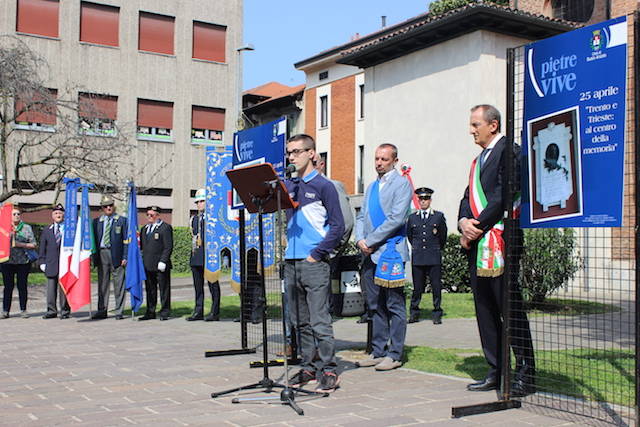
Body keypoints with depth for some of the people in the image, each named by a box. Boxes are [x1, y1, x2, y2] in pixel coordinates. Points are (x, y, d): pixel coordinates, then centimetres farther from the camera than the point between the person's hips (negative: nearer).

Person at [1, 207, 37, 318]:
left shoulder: (27, 228, 9)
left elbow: (33, 244, 5)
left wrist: (21, 244, -10)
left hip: (23, 261, 0)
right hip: (8, 261, 0)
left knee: (22, 286, 1)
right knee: (8, 286, 0)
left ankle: (23, 310, 8)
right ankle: (5, 310, 5)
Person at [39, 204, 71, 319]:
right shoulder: (46, 231, 16)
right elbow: (42, 248, 14)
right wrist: (42, 262, 5)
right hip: (51, 264, 3)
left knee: (64, 287, -1)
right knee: (51, 287, 3)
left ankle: (65, 311, 6)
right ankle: (51, 310, 10)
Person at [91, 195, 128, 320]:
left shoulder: (122, 220, 4)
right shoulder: (97, 221, 14)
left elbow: (126, 240, 0)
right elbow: (94, 239, 14)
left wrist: (125, 257, -7)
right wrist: (94, 256, 5)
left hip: (116, 255, -3)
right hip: (101, 254, 3)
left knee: (118, 285, -1)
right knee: (102, 284, 7)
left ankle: (119, 312, 5)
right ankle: (102, 311, 14)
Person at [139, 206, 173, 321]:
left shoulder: (165, 227, -3)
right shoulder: (144, 229, 19)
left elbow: (169, 247, -9)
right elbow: (141, 246, 21)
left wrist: (163, 261, -16)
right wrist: (142, 261, 10)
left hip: (161, 265, -6)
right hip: (147, 266, 6)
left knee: (164, 289, 0)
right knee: (150, 290, 10)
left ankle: (164, 313, 6)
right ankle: (150, 312, 17)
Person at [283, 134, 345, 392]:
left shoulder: (323, 186, -2)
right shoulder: (288, 186, 14)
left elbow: (337, 226, -5)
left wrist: (316, 254, -10)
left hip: (314, 263, -6)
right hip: (291, 262, 6)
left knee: (319, 321, -6)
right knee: (300, 321, 11)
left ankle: (328, 370, 1)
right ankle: (308, 367, 20)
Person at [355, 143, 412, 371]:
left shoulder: (401, 183, -3)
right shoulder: (371, 187, 20)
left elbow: (396, 219, -13)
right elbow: (361, 217, 18)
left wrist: (370, 241, -12)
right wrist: (360, 240, -2)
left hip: (391, 251, -7)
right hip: (370, 254, 7)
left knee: (394, 305, -2)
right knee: (375, 306, 10)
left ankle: (394, 354, 2)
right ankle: (378, 351, 17)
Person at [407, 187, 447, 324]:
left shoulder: (439, 216, 6)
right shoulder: (412, 217, 11)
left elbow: (443, 236, 16)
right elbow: (409, 235, 24)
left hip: (434, 258, -1)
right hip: (417, 258, 1)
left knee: (436, 287, -1)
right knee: (417, 287, 3)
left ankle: (437, 314, 8)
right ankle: (414, 313, 12)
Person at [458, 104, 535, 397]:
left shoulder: (508, 151, -7)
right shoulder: (479, 159, 22)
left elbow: (504, 196, -17)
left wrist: (476, 227, -15)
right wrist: (464, 222, -2)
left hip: (500, 241, -9)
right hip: (478, 246, 9)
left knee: (510, 309, -4)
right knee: (485, 311, 10)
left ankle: (525, 374, 4)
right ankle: (496, 372, 19)